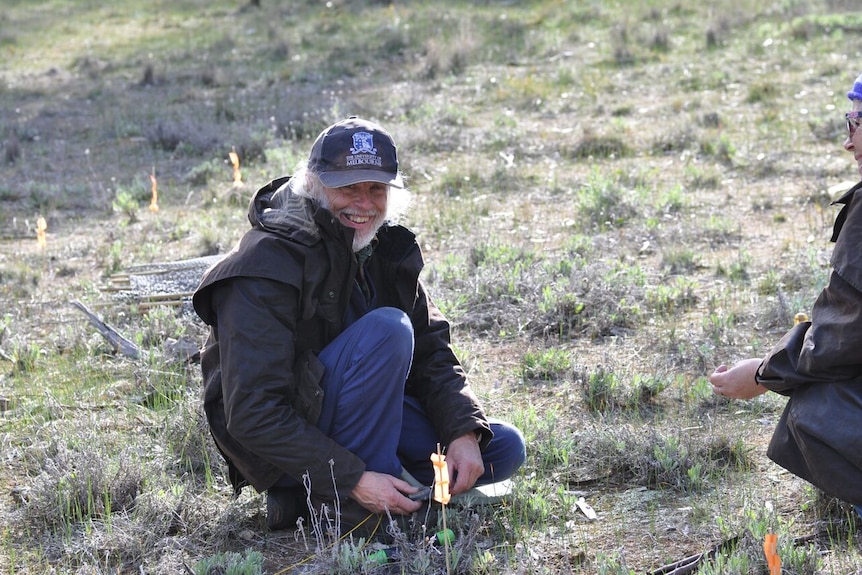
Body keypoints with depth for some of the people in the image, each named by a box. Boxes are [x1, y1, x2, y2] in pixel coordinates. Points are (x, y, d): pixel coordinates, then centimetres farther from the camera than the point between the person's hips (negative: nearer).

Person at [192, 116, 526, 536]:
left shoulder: (388, 248, 2)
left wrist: (464, 433, -14)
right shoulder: (267, 266, -22)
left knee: (503, 449, -1)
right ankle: (348, 504, -18)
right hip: (277, 448, -8)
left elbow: (432, 353, 6)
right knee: (386, 329, -28)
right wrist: (355, 480, -31)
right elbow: (253, 415, -27)